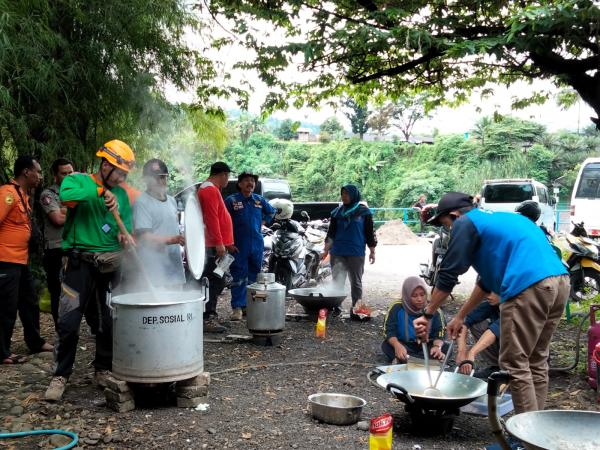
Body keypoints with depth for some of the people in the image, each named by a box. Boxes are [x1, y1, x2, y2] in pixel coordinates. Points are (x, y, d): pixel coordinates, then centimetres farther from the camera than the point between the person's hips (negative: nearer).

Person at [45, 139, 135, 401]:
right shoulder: (78, 180, -3)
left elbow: (126, 223, 12)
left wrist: (123, 233, -9)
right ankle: (61, 375, 7)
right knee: (69, 322, -6)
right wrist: (99, 191, -22)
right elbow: (66, 196, -25)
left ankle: (104, 371, 24)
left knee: (109, 322, 9)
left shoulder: (121, 194, 12)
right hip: (80, 262, -4)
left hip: (111, 262, 5)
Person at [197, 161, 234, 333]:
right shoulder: (210, 190, -13)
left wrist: (227, 243, 28)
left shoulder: (211, 189, 22)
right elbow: (211, 218, -22)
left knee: (215, 282, 15)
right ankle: (208, 319, -12)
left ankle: (210, 314, 22)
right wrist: (219, 243, -24)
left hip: (216, 244, 11)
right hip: (213, 246, -11)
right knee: (215, 281, -12)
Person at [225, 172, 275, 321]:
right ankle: (237, 307, -2)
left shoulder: (259, 200, 9)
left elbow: (271, 211, 26)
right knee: (239, 276, -4)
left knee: (254, 275, 11)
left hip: (257, 244, 5)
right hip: (239, 245, -4)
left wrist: (263, 222, 11)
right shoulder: (231, 201, -5)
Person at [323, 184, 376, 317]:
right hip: (337, 253, 2)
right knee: (337, 281, 0)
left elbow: (370, 233, 3)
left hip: (356, 254, -2)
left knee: (356, 282, 6)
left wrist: (372, 251, 1)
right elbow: (331, 232, 10)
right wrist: (326, 249, 1)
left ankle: (355, 310, 12)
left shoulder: (364, 212, 1)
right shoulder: (337, 212, 9)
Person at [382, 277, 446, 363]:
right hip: (404, 346, -1)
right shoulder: (397, 308, -10)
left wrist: (437, 346, -34)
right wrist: (397, 345, -37)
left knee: (446, 348, -26)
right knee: (386, 345, -27)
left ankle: (405, 360, -32)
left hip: (426, 347, 1)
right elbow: (389, 331, -15)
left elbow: (439, 333, -10)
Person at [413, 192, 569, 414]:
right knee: (536, 362, 16)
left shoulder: (466, 223, 4)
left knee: (515, 365, 1)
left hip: (528, 287, -9)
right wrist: (460, 316, 38)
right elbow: (491, 274, 35)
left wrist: (427, 315, 12)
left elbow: (448, 275, 2)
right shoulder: (498, 219, 30)